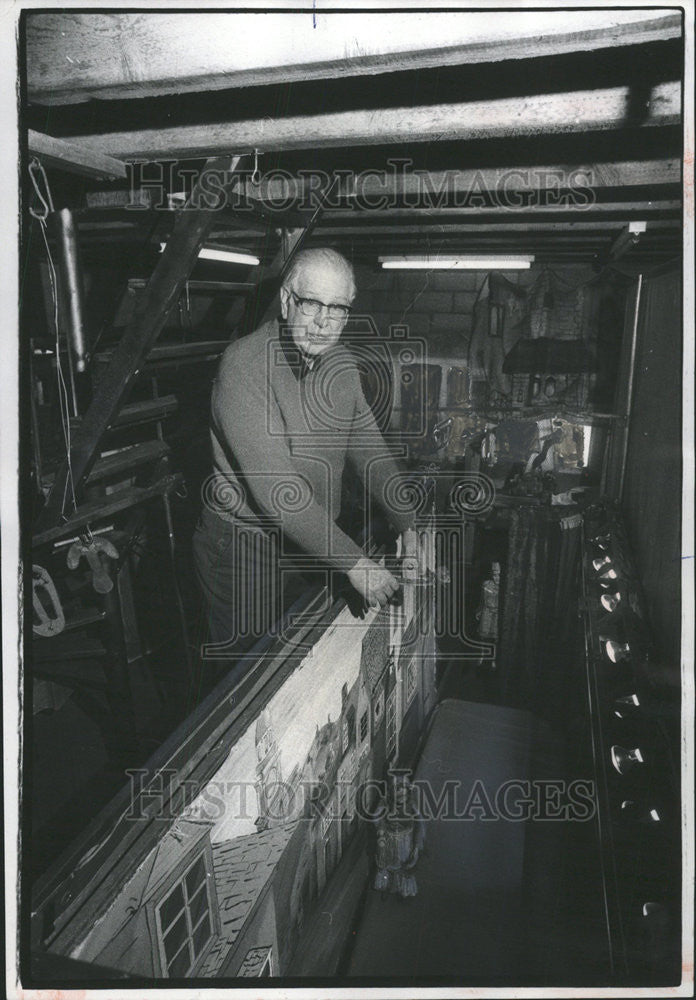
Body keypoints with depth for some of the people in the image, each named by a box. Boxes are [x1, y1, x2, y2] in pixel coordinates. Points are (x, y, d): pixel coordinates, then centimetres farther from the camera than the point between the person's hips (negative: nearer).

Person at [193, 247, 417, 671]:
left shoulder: (342, 363, 2)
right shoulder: (246, 365, -23)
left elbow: (370, 449, 5)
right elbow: (275, 485, -29)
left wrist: (409, 525, -9)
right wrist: (353, 561, -30)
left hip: (315, 540, 7)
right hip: (246, 548, -6)